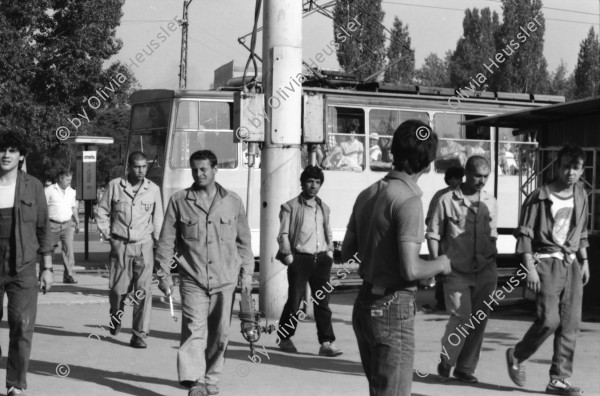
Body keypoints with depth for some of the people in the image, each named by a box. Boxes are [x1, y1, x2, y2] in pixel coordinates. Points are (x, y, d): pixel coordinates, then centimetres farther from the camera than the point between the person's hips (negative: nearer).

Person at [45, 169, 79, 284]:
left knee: (69, 249, -9)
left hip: (67, 224, 3)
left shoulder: (71, 191, 12)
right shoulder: (49, 190, -3)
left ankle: (68, 275, -9)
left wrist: (77, 222, 18)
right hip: (53, 224, -3)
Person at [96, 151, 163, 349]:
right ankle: (116, 316, 35)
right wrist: (107, 234, 4)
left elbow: (158, 218, 11)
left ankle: (139, 334, 0)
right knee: (117, 289, 3)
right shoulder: (114, 185, 1)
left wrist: (158, 241, 5)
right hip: (120, 245, 0)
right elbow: (103, 211, 9)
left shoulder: (153, 189, 5)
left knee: (143, 291, -6)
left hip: (144, 246, 1)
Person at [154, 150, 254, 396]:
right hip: (193, 279, -2)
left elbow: (243, 242, 12)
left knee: (219, 333, 6)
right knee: (194, 329, -13)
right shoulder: (179, 201, 4)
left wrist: (247, 274, 9)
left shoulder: (233, 202, 8)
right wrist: (164, 274, 2)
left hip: (225, 280, 2)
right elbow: (166, 241, 6)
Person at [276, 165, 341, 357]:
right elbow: (283, 234, -1)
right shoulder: (291, 206, 2)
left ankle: (327, 342, -1)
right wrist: (287, 255, -9)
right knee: (294, 300, 0)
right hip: (300, 258, -4)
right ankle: (285, 339, 18)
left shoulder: (324, 208, 17)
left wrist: (329, 250, 11)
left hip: (321, 258, 4)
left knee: (323, 302, 0)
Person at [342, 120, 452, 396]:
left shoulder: (367, 195, 6)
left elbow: (346, 253, 14)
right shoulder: (409, 201, -17)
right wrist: (440, 264, -5)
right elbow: (410, 270, -24)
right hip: (393, 309, -8)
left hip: (364, 303, 8)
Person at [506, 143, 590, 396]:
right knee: (549, 320, -15)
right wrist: (530, 268, -15)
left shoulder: (581, 195, 11)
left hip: (571, 263, 6)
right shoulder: (541, 196, -7)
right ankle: (516, 356, 11)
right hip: (547, 262, -6)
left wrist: (584, 261, 18)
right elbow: (524, 233, -8)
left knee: (571, 324, 1)